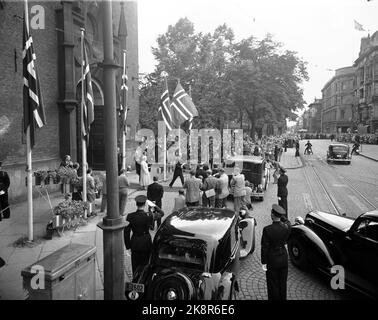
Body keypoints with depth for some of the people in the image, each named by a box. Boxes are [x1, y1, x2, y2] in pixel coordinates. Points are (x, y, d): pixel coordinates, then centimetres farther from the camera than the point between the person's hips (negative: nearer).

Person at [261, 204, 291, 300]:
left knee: (273, 284, 15)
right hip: (283, 258, 4)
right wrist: (281, 216, 2)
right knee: (283, 282, 23)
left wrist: (264, 262, -9)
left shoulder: (267, 229, -26)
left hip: (272, 260, -4)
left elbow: (264, 247, -18)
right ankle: (282, 298, 39)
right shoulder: (287, 227, -16)